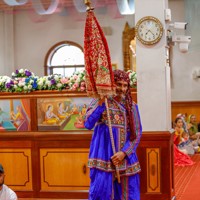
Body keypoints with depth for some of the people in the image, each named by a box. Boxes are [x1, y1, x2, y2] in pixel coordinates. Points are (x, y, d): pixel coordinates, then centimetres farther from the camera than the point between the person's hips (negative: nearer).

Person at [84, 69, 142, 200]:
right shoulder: (99, 101, 2)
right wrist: (101, 101, -16)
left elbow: (137, 133, 5)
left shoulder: (132, 106, 8)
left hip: (126, 156, 3)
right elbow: (88, 124, -12)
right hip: (104, 156, -3)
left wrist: (124, 153, -9)